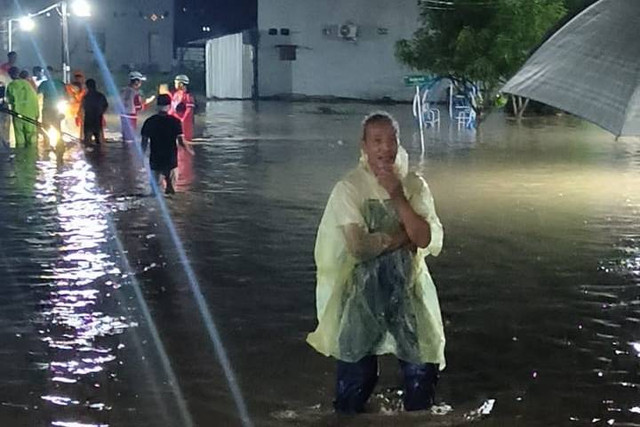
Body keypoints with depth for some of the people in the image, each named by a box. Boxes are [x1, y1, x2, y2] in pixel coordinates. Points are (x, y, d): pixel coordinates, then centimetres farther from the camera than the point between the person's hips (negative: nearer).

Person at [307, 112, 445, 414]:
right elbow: (359, 247, -20)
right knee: (357, 370, 8)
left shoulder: (415, 185, 0)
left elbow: (424, 239, -11)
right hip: (363, 285, -3)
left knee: (423, 364, 8)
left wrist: (398, 196, -17)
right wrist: (404, 234, -11)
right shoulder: (349, 188, -12)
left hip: (407, 284, 3)